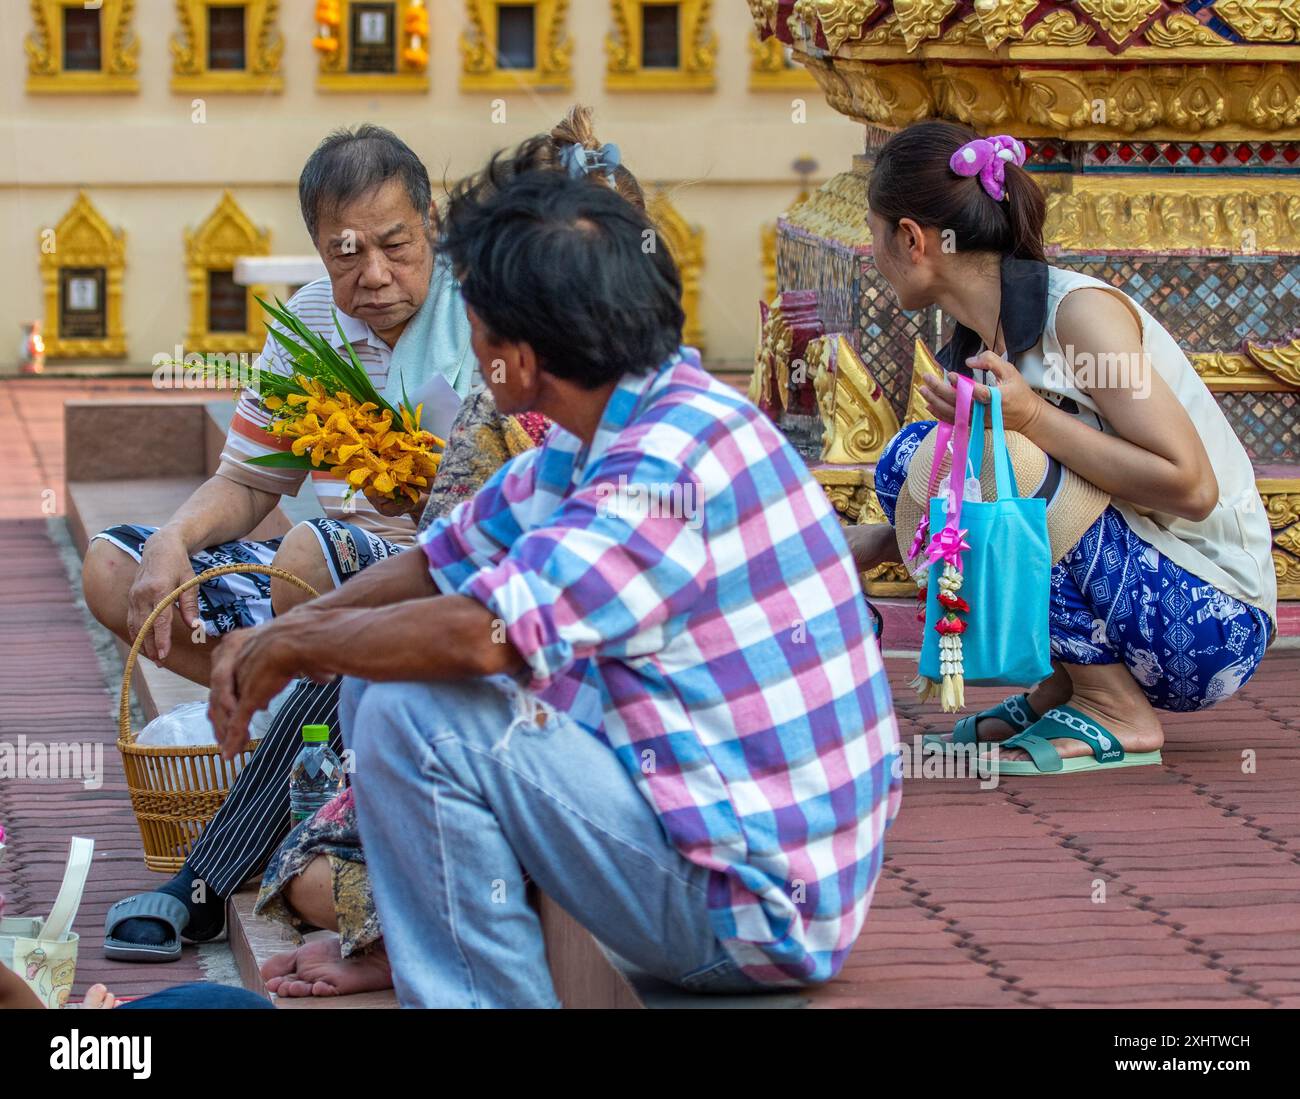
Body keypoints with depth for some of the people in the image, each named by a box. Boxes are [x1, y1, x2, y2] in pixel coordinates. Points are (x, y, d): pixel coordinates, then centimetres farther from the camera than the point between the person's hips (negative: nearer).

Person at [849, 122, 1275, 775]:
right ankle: (1067, 686, 7)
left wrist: (1032, 417, -26)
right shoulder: (972, 349, 7)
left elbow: (1191, 487, -24)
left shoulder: (1079, 311, -18)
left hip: (1211, 624, -8)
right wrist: (874, 543, 13)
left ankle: (1116, 716, -11)